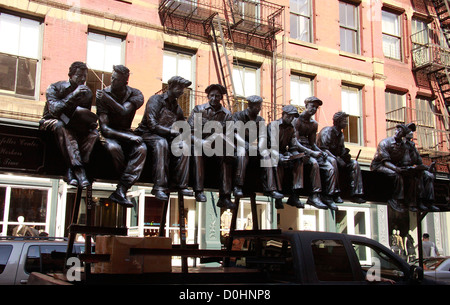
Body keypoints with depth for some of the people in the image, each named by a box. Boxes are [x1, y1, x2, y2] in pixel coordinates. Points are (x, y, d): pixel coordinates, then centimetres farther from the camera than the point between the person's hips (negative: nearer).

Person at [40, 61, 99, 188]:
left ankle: (71, 171, -34)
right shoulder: (54, 88, -11)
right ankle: (78, 170, -47)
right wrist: (73, 95, -34)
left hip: (74, 126, 4)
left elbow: (87, 117, 5)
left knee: (94, 133, -23)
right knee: (60, 125, -38)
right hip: (51, 122, -4)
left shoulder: (87, 92, 2)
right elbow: (54, 110, -29)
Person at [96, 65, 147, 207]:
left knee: (141, 148, -30)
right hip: (109, 134, -2)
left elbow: (124, 111, -24)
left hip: (126, 132, 2)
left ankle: (120, 191, -35)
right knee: (114, 147, -38)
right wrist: (128, 137, -28)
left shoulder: (135, 94, -3)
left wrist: (107, 98, -22)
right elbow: (104, 128, -17)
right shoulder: (102, 95, -9)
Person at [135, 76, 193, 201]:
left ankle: (181, 185, -21)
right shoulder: (156, 100, -6)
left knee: (184, 146, -21)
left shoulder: (177, 107, 16)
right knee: (161, 143, -38)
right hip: (147, 134, -6)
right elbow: (152, 125, -18)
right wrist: (171, 131, -18)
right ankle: (159, 187, -43)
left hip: (167, 138, 6)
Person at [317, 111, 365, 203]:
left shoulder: (341, 135, 15)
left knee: (354, 163, -8)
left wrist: (345, 155, -12)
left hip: (336, 159, 8)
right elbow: (323, 149, -22)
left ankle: (355, 195, -16)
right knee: (333, 161, -39)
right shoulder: (327, 131, -11)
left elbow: (342, 150, 12)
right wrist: (337, 158, -30)